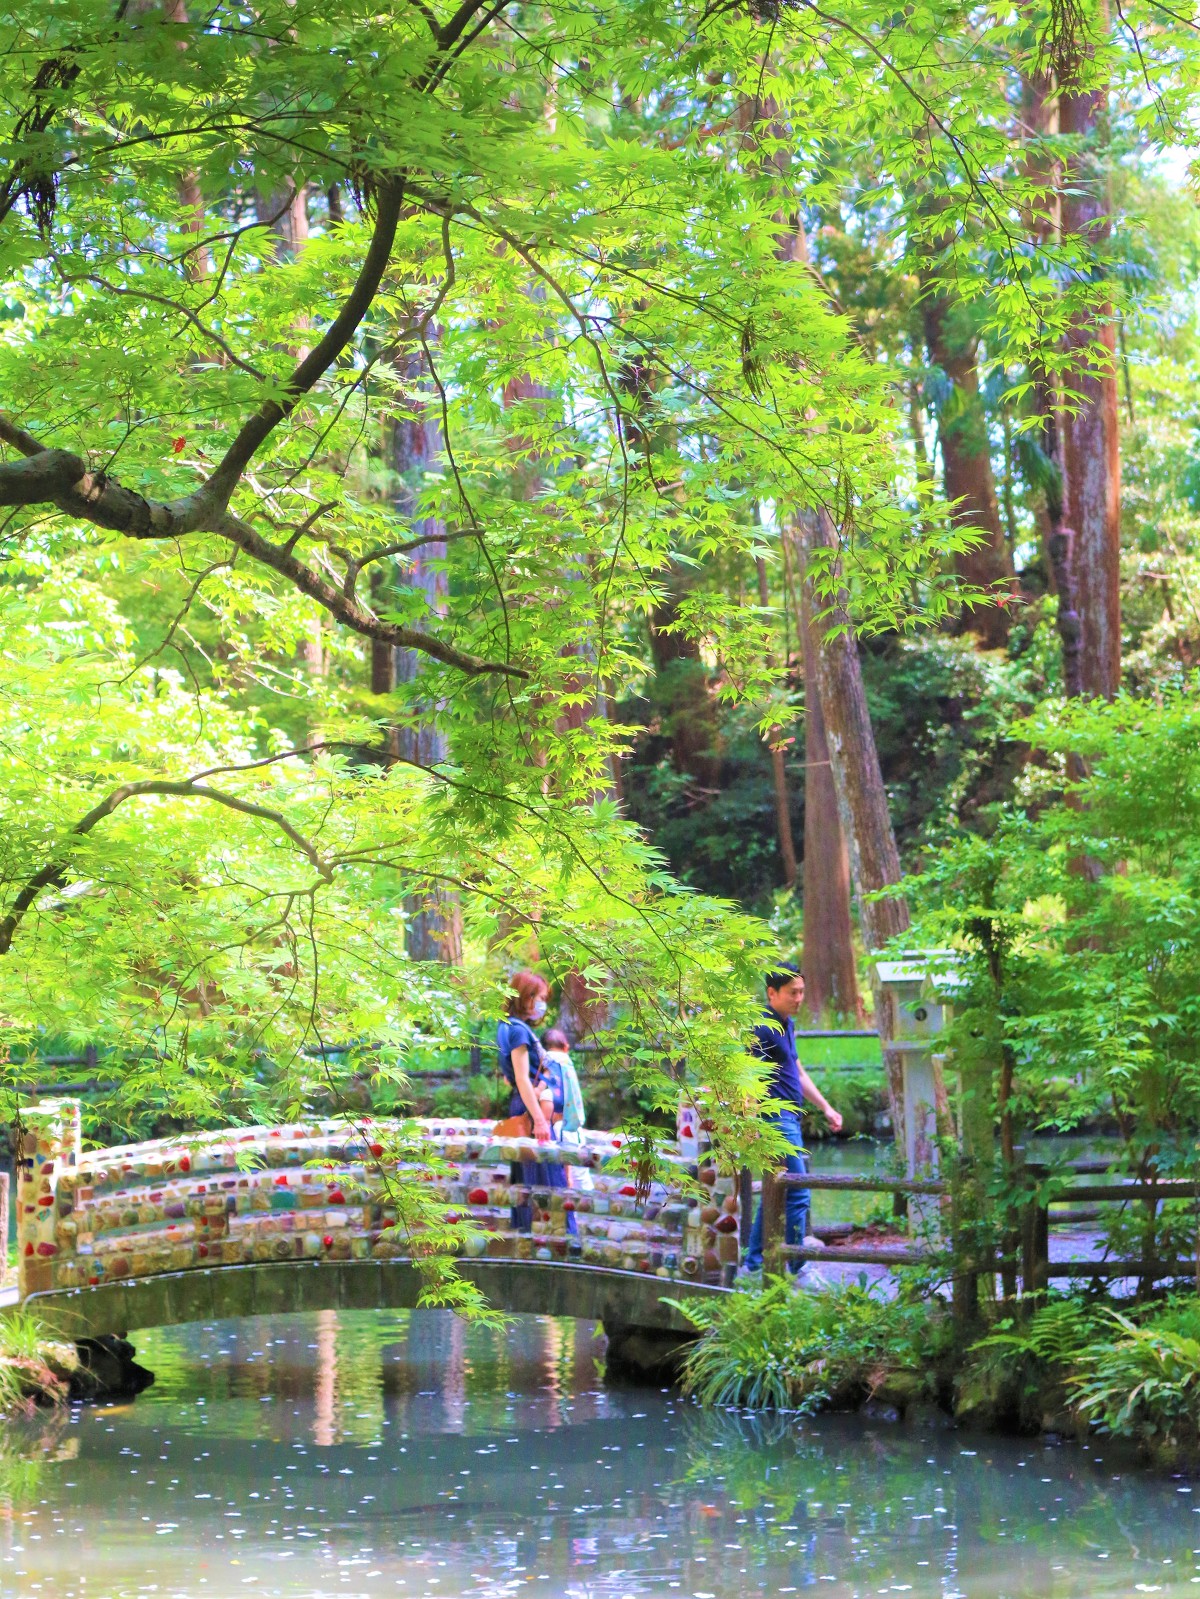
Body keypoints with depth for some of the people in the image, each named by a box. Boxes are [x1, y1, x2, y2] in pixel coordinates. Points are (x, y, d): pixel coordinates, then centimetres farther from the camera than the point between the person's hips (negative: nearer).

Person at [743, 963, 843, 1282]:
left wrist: (825, 1107, 24)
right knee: (798, 1195, -9)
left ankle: (753, 1264, 20)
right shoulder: (764, 1028, -14)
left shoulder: (787, 1025, 16)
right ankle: (796, 1270, -4)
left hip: (790, 1118, 10)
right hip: (777, 1118, -10)